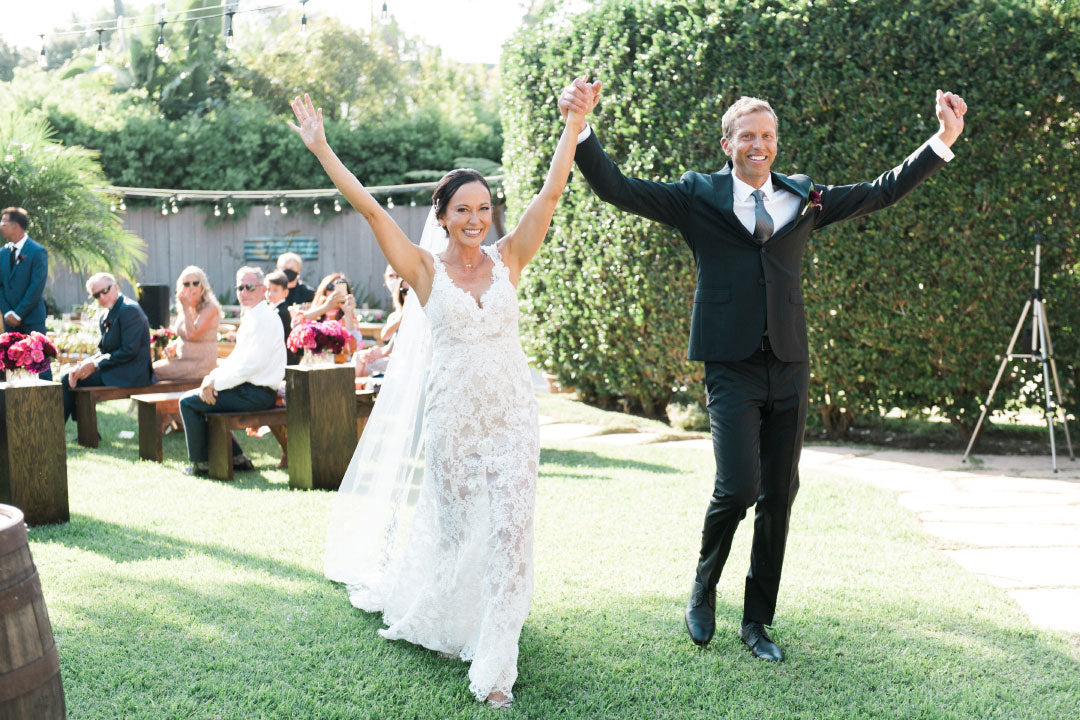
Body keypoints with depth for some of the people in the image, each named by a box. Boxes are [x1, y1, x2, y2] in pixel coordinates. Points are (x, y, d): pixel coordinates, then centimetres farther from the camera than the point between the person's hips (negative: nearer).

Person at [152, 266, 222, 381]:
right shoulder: (185, 307, 11)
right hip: (183, 360, 8)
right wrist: (173, 346, 3)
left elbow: (192, 334, -25)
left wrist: (186, 307, -20)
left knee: (155, 372, -17)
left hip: (201, 366, -8)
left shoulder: (210, 308, -14)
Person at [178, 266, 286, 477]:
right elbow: (237, 358, 20)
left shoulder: (265, 319, -17)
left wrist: (216, 383, -16)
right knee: (200, 400, 25)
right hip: (250, 389, 10)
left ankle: (201, 465, 3)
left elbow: (251, 364, -23)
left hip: (256, 394, -10)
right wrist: (213, 376, 2)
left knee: (188, 402, -6)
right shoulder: (251, 317, 15)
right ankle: (237, 458, 19)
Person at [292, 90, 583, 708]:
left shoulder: (509, 259, 3)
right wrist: (321, 149, -10)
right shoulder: (425, 269, -2)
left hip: (513, 417, 1)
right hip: (453, 419, -1)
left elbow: (551, 194, -3)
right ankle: (426, 614, 43)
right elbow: (370, 209, -7)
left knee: (510, 533, -4)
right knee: (454, 531, 12)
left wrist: (574, 123, -8)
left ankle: (496, 664, 5)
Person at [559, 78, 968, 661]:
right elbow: (616, 189, -5)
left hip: (789, 366, 4)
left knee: (778, 496, 6)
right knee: (738, 488, -15)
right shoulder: (697, 196, 2)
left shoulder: (803, 197, 12)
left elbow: (882, 192, 16)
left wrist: (943, 140, 8)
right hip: (732, 367, -4)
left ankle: (756, 622, 21)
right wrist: (579, 127, -18)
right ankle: (703, 588, 15)